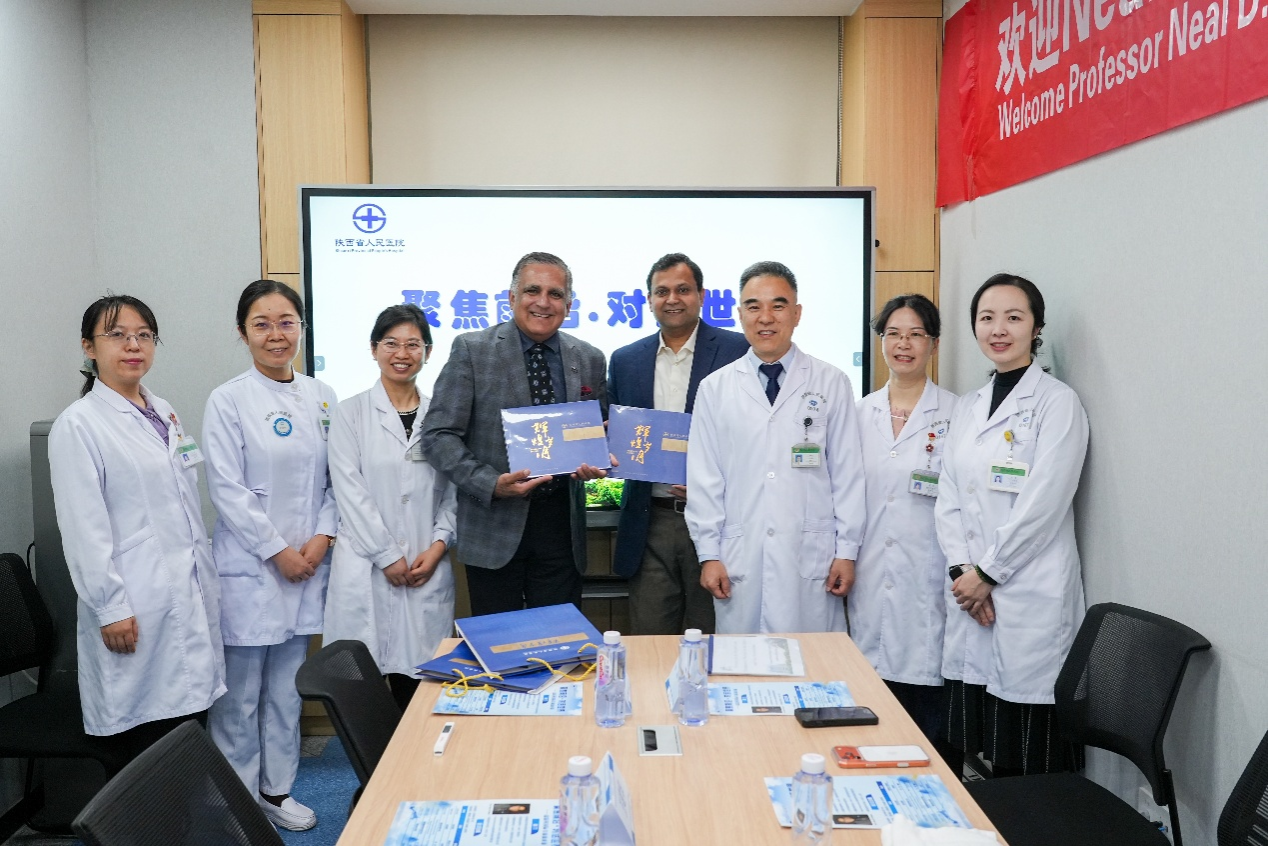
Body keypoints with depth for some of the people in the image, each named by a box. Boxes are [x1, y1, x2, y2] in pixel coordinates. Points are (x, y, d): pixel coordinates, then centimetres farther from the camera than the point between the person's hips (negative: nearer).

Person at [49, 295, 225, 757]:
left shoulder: (165, 414, 13)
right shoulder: (78, 424, -7)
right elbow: (83, 528, -11)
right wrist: (110, 608, -14)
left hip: (191, 596, 6)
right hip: (135, 611, -6)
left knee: (192, 719, 9)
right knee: (147, 746, 0)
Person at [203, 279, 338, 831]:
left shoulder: (321, 398, 7)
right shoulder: (228, 401, -7)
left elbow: (333, 480, 8)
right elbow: (227, 490, -10)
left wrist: (322, 537, -5)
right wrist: (278, 551, -12)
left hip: (308, 563, 5)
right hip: (249, 565, -4)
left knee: (287, 687, 13)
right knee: (240, 694, 3)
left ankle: (276, 789, 27)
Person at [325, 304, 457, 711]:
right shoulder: (351, 413, 2)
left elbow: (453, 489, 9)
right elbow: (350, 489, -4)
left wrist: (439, 545, -5)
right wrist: (388, 555, -8)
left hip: (429, 566, 2)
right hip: (366, 566, -2)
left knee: (417, 678, 3)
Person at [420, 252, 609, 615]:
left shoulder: (590, 360, 7)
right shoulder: (472, 350, -4)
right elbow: (438, 434, -7)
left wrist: (597, 462, -8)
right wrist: (491, 483, -20)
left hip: (561, 523, 3)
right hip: (495, 522, -2)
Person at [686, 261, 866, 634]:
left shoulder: (831, 384, 4)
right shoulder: (715, 388, 6)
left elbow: (848, 472, 3)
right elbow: (704, 479, 5)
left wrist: (847, 551, 0)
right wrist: (709, 554, 1)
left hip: (812, 560, 0)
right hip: (740, 561, 1)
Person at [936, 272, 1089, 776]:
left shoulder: (1057, 402, -5)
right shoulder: (967, 408, 15)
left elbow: (1043, 504, -12)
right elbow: (948, 499, 11)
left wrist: (987, 572, -10)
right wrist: (961, 570, -2)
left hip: (1031, 596, -6)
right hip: (970, 590, 6)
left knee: (1030, 760, 0)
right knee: (978, 758, 10)